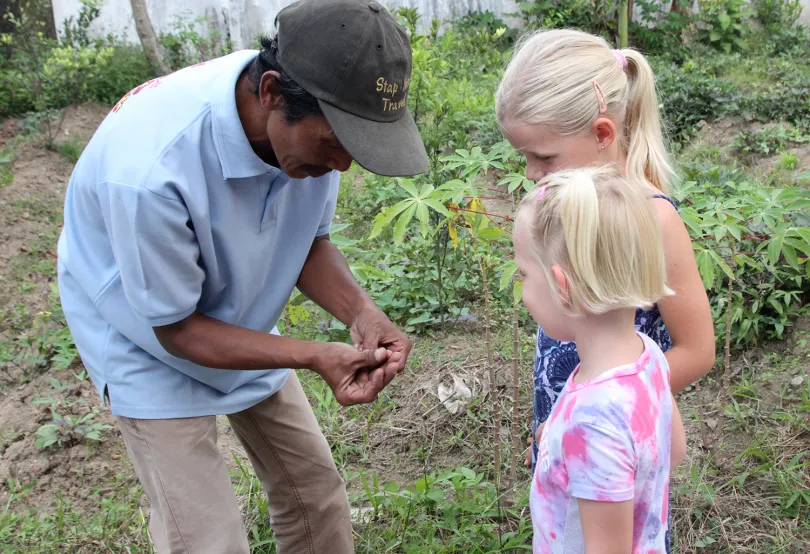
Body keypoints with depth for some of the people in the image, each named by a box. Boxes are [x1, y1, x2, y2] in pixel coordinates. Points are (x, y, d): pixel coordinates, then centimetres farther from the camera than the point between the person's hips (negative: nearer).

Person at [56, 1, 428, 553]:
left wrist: (361, 314, -24)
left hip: (241, 320, 6)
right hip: (151, 341, -5)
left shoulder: (316, 121, -22)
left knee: (316, 491, 11)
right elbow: (176, 328, -25)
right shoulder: (150, 169, -40)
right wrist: (315, 357, -33)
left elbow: (308, 241, -5)